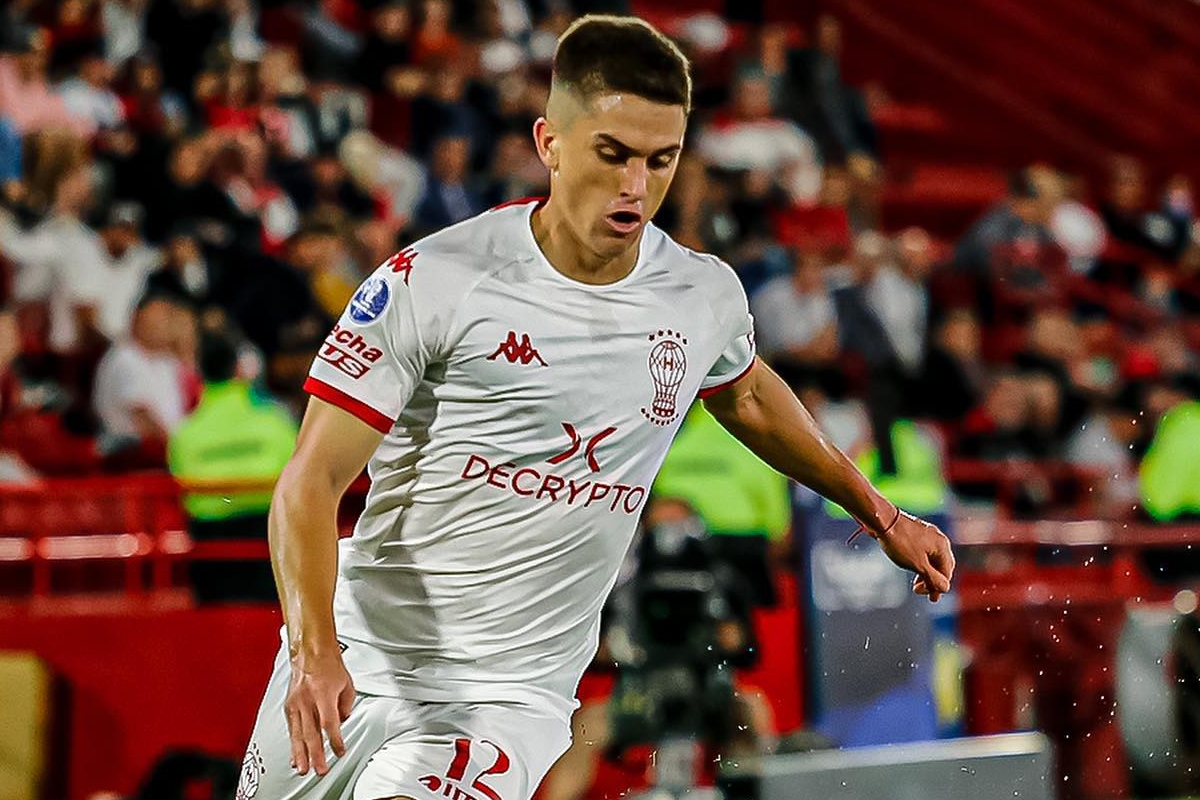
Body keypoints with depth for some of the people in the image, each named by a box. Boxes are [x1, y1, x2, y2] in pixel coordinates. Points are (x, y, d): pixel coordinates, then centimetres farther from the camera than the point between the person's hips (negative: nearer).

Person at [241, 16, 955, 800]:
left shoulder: (706, 297, 1)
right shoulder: (433, 281, -12)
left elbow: (746, 395, 25)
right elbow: (312, 479, -13)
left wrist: (881, 514, 29)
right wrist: (315, 648, -27)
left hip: (511, 699, 0)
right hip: (350, 669, 0)